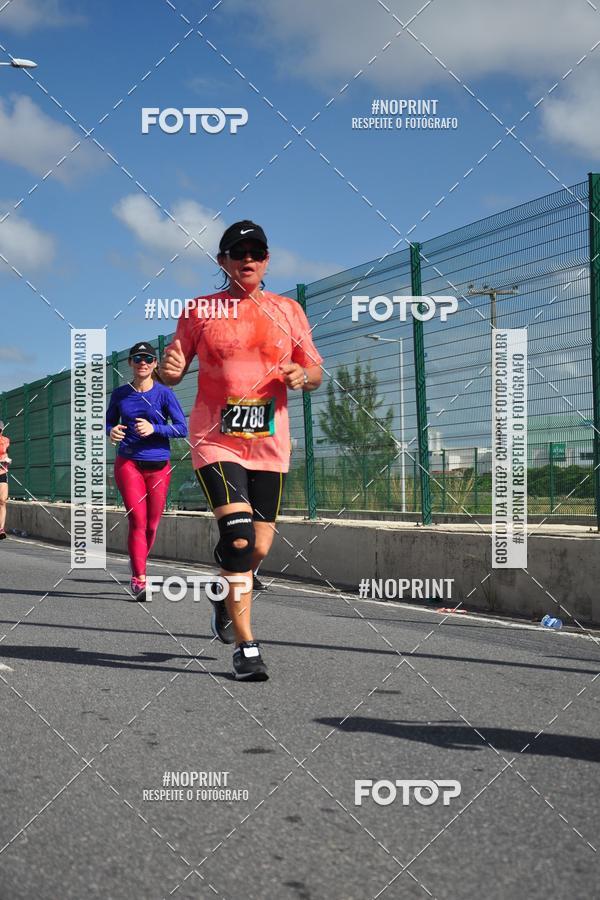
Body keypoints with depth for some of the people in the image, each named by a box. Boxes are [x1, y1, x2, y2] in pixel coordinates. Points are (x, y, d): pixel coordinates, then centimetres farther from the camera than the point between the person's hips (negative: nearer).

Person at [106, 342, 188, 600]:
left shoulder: (164, 393, 0)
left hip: (158, 465, 1)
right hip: (128, 463, 0)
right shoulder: (120, 394, 6)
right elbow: (109, 421, 18)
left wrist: (154, 429, -19)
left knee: (151, 524, 6)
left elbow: (182, 428, -4)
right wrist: (111, 431, -6)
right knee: (137, 519, -13)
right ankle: (139, 578, -12)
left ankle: (138, 566, 31)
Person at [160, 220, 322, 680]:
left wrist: (304, 376, -10)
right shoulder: (201, 310, 5)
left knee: (259, 547, 6)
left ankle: (227, 596, 40)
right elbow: (172, 371, 8)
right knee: (238, 536, -18)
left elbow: (315, 371, 13)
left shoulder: (288, 310, 10)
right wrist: (170, 369, -16)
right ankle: (246, 647, -9)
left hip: (270, 444, 3)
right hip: (216, 441, -3)